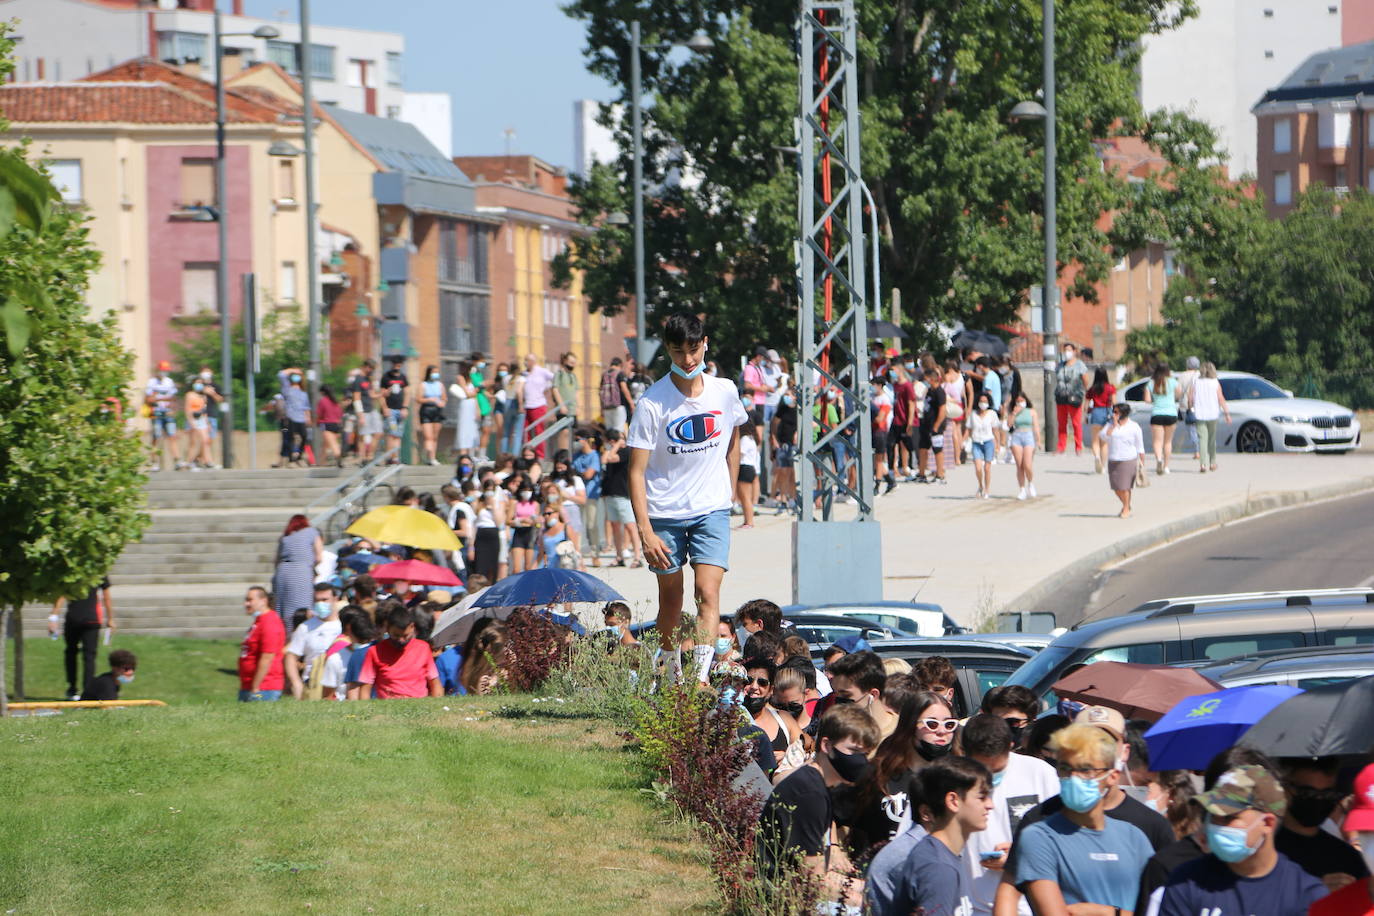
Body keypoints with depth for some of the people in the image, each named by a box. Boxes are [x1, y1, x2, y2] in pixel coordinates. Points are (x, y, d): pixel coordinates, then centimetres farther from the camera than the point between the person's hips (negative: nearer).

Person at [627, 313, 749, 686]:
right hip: (664, 514, -1)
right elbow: (637, 471, -13)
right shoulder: (652, 403, -12)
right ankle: (674, 678, 24)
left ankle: (701, 679, -21)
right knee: (671, 599, 8)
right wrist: (645, 532, -19)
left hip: (712, 512, 1)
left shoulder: (724, 392, -2)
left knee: (707, 592, -15)